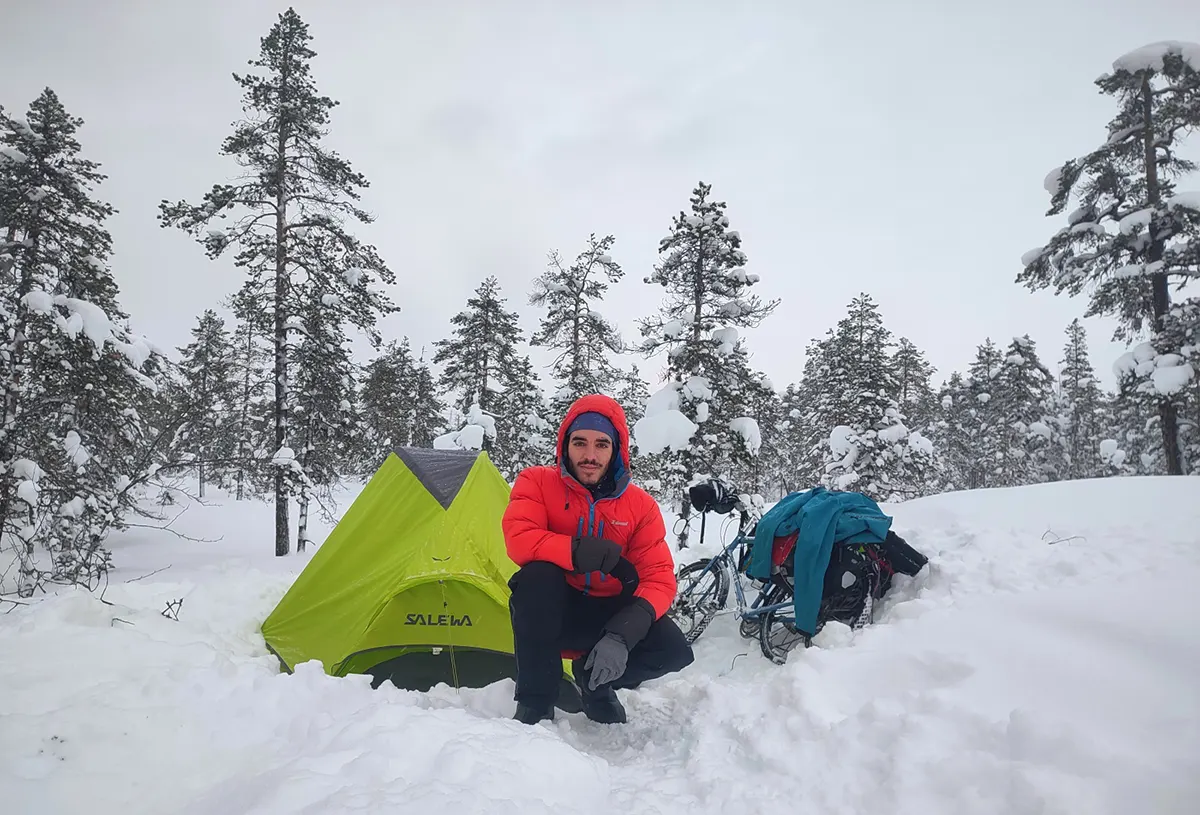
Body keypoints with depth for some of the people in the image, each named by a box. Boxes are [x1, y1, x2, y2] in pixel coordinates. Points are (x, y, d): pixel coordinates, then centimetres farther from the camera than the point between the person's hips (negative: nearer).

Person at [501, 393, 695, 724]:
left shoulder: (641, 505, -8)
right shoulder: (537, 482, -11)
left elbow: (659, 579, -14)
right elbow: (519, 539, -28)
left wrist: (621, 635, -30)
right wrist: (581, 552, -37)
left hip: (607, 614, 2)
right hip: (550, 611, -2)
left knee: (674, 650, -22)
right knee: (538, 572, -35)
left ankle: (594, 679, 9)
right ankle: (535, 701, -19)